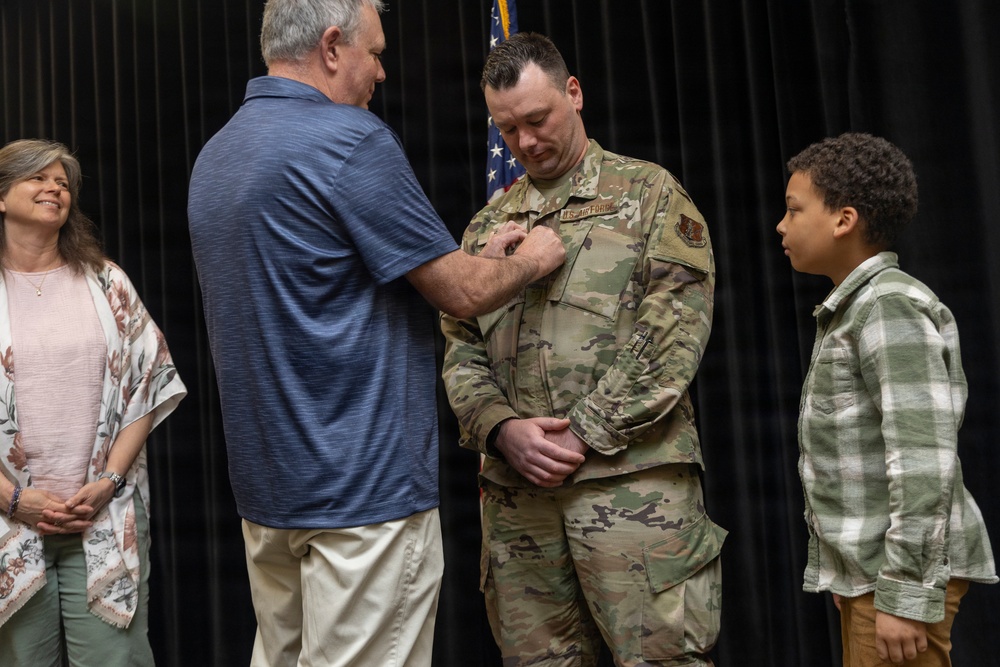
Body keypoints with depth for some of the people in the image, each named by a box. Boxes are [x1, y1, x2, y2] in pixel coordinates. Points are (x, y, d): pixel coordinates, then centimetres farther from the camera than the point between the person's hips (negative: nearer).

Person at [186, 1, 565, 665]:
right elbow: (464, 293, -12)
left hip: (264, 485, 9)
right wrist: (532, 260, 9)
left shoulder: (215, 155, 13)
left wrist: (470, 259, 20)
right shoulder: (350, 140, -15)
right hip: (366, 486, -9)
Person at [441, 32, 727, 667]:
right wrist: (503, 429, -6)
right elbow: (460, 351, 13)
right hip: (516, 488, 4)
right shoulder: (487, 226, 19)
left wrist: (585, 433, -11)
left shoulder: (649, 193, 6)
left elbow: (674, 330, -5)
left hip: (631, 475, -4)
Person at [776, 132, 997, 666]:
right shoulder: (852, 310, 15)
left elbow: (924, 463, -21)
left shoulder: (890, 308, -14)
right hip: (865, 568, 9)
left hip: (902, 570, -9)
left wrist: (906, 596, -21)